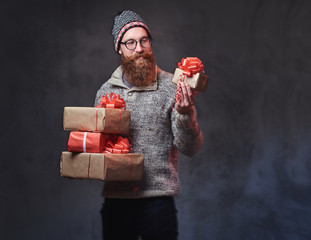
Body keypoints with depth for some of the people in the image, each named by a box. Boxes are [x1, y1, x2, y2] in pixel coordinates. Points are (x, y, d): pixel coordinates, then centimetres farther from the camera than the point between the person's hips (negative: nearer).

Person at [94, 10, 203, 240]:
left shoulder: (171, 87, -2)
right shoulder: (106, 91, 9)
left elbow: (190, 148, -6)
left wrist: (185, 114, -23)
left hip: (158, 201, -3)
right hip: (115, 201, 3)